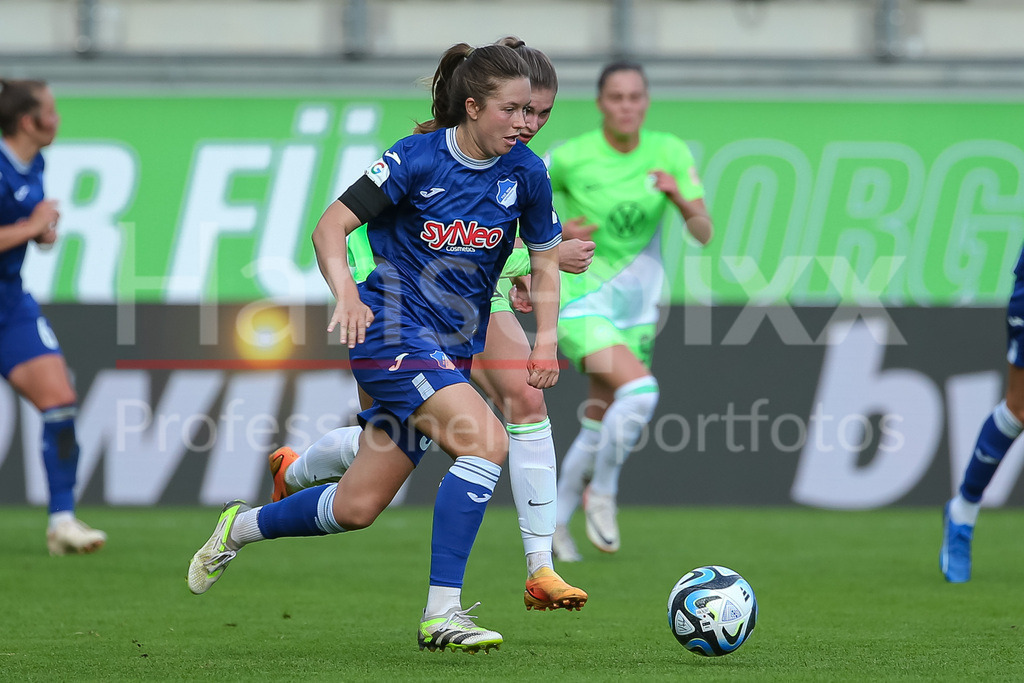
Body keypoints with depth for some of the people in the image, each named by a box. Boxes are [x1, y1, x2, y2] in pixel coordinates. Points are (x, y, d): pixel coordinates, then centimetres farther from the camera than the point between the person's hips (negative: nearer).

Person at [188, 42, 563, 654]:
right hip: (392, 327, -6)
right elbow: (331, 227, -11)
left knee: (357, 508, 7)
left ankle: (240, 528, 34)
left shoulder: (525, 172, 0)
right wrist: (347, 292, -29)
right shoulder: (417, 159, -13)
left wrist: (547, 341, -2)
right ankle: (442, 612, -25)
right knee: (487, 442, -27)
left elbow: (545, 258, 13)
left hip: (452, 349, 6)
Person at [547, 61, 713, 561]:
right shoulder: (569, 158, -11)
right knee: (640, 391, -26)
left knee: (600, 428, 9)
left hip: (636, 304, 4)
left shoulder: (670, 153, -5)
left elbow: (704, 234, -9)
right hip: (581, 301, -4)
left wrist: (678, 196, -28)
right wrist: (557, 233, -12)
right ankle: (602, 493, -6)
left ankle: (554, 523, 30)